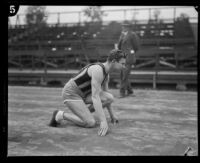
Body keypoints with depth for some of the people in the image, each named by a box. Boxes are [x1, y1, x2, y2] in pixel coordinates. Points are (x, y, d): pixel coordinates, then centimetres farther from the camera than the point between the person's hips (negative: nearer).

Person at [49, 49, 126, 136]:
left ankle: (83, 113, 5)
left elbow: (106, 97, 15)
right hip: (71, 94, -9)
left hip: (82, 94, 9)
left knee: (110, 98, -9)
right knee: (91, 123, -19)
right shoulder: (97, 70, -28)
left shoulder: (106, 73, 3)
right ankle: (61, 115, -2)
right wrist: (103, 121, -37)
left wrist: (112, 114, 16)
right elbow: (95, 97, -34)